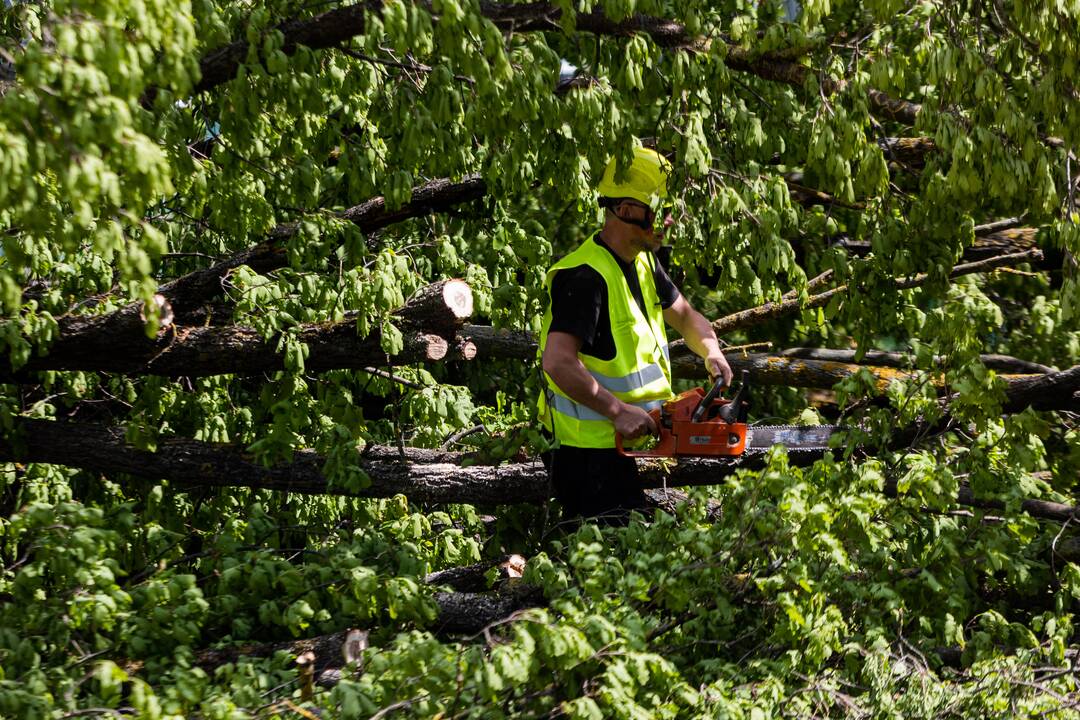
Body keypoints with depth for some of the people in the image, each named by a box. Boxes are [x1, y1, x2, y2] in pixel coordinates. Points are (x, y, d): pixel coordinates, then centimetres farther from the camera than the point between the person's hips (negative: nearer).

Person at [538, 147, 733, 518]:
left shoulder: (643, 262, 8)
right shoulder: (587, 277, -23)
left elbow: (684, 316, 22)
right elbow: (558, 362, -31)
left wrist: (712, 352, 2)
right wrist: (619, 411, -31)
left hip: (630, 440, 10)